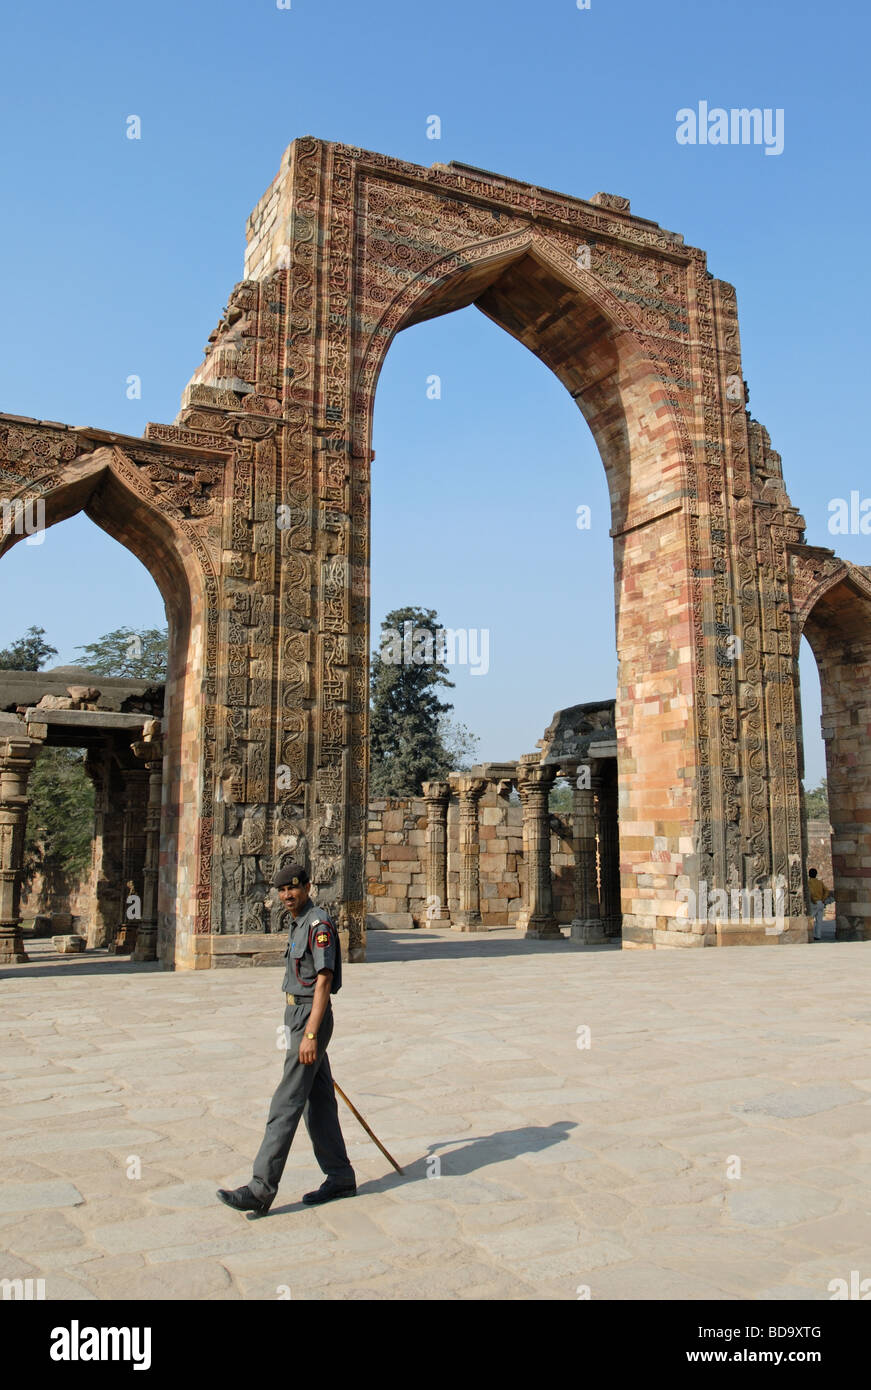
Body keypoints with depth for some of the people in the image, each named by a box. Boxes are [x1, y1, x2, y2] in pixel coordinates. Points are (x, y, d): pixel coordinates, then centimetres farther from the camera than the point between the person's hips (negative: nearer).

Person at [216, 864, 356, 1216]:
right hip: (296, 1015, 10)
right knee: (318, 1101, 13)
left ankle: (261, 1189, -5)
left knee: (286, 1104, -8)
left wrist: (311, 1035, -27)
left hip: (311, 1019, -10)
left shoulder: (319, 924, -16)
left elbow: (324, 980, -22)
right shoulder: (297, 924, 15)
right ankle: (340, 1177, 21)